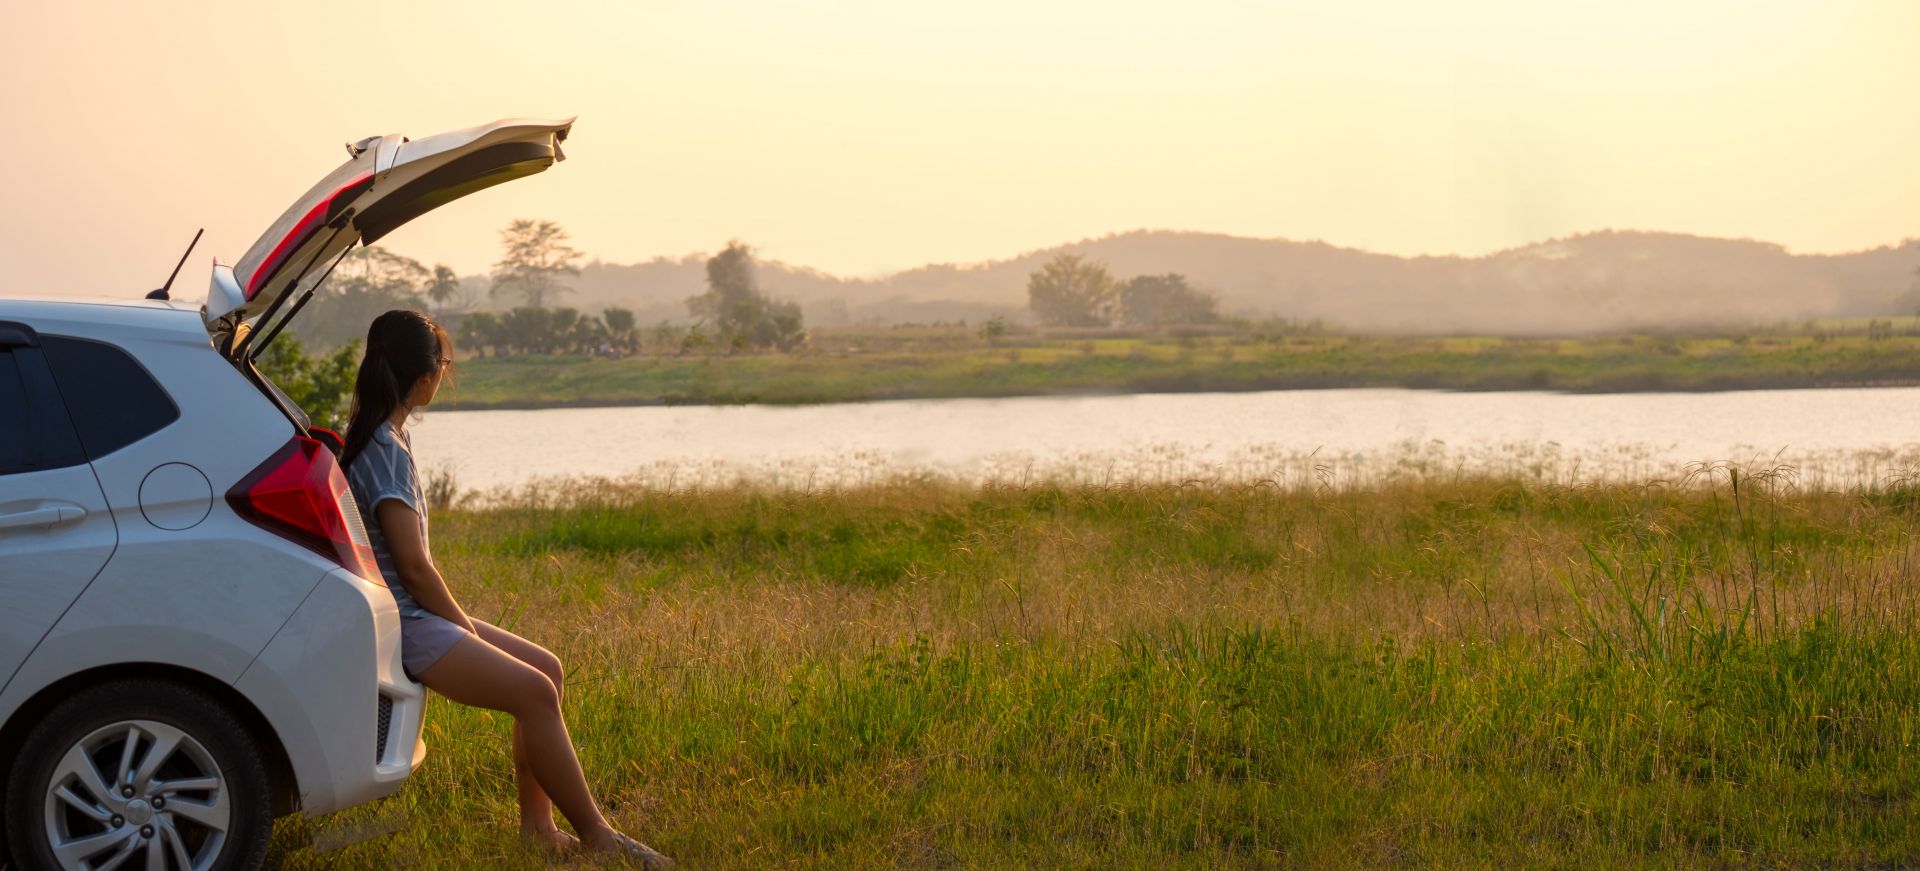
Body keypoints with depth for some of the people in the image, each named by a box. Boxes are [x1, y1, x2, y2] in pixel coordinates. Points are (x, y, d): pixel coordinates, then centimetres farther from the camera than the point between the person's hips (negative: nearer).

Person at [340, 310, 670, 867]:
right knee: (534, 692, -18)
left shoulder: (388, 436, 11)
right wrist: (465, 629, -9)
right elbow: (412, 565, -22)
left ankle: (537, 826, 8)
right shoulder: (384, 450, -19)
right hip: (399, 626, -11)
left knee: (546, 669, 9)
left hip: (418, 612, 11)